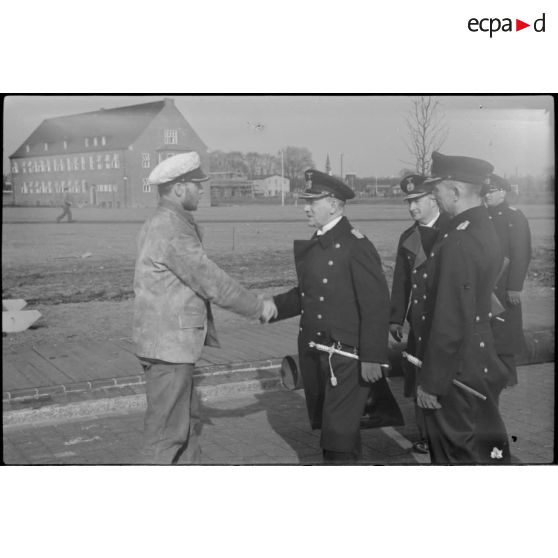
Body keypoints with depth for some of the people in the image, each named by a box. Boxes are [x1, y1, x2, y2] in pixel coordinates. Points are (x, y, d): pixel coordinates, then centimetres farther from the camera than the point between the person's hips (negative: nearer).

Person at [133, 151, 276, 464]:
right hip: (169, 346, -10)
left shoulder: (160, 224, 13)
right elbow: (211, 281, -17)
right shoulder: (172, 230, -20)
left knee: (188, 421, 19)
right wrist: (258, 307, -7)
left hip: (170, 342, 10)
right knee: (167, 430, -1)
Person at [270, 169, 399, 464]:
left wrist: (372, 358, -19)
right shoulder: (314, 245, 11)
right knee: (325, 425, 20)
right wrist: (274, 306, 1)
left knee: (339, 433, -4)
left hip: (346, 355, -8)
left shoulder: (356, 246, -15)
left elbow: (377, 305, -17)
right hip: (314, 353, 8)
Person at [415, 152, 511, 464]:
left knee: (459, 454, 4)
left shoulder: (458, 242, -24)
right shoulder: (486, 229, 7)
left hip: (459, 372, -9)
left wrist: (431, 383, -17)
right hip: (482, 364, 9)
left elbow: (451, 322, -24)